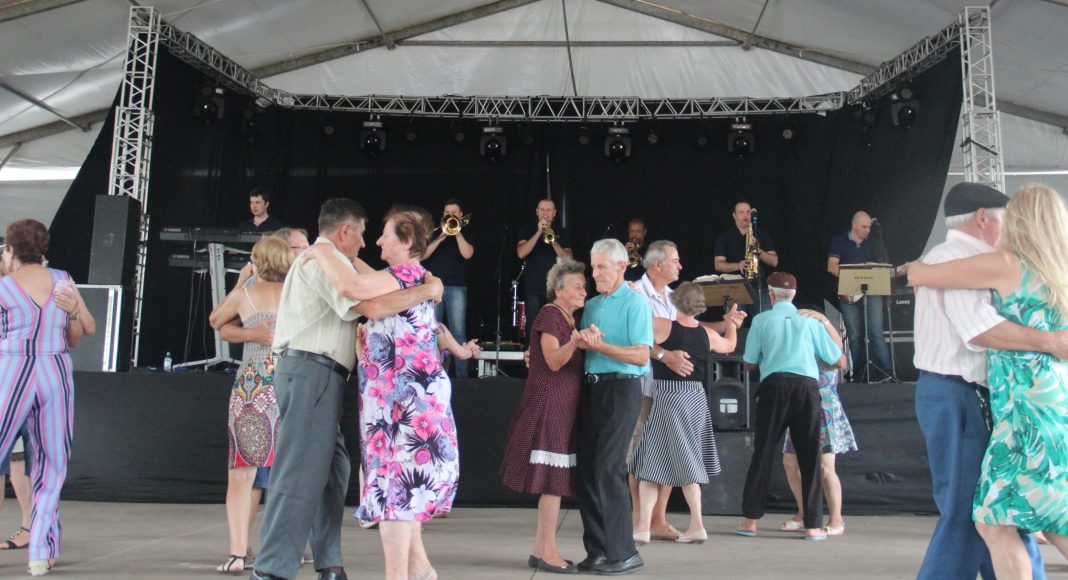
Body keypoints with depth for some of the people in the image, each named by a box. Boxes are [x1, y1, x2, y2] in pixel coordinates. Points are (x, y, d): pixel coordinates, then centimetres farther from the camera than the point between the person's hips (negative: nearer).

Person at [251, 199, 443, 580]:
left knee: (332, 469, 12)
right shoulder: (327, 258, -7)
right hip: (313, 372, -11)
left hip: (311, 375, 11)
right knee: (301, 475, -11)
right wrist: (426, 290, -8)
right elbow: (373, 307, -19)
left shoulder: (315, 259, 26)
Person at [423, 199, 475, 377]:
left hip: (456, 288, -2)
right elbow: (423, 255, 0)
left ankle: (461, 373, -4)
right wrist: (441, 237, -8)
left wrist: (457, 232, -9)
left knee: (458, 332, -6)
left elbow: (467, 254, -8)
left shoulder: (465, 232, 10)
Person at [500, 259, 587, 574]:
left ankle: (540, 550, 15)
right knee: (554, 479, -8)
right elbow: (554, 361, -20)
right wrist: (573, 343, -36)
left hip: (563, 407, 9)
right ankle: (547, 551, -3)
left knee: (554, 481, 9)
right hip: (549, 404, -9)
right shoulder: (549, 315, -9)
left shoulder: (570, 319, 18)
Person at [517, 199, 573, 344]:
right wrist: (539, 233, -16)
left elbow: (567, 259, -2)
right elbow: (521, 253, -10)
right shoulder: (528, 230, 7)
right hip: (534, 286, -1)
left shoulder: (561, 232, 9)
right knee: (533, 325, -3)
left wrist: (553, 240, -16)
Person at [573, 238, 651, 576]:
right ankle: (597, 549, 14)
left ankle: (623, 552, -1)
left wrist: (599, 345, -18)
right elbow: (580, 346, 14)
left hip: (621, 388, -7)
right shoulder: (592, 304, 17)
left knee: (608, 466, -10)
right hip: (591, 387, 7)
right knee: (586, 466, 5)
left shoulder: (634, 304, -5)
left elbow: (641, 355, -15)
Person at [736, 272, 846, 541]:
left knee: (763, 452, 6)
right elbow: (840, 362, 17)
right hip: (807, 385, 1)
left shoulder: (761, 320, 10)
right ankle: (813, 525, 8)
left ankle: (750, 520, 7)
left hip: (774, 385, -1)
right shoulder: (809, 322, 14)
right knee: (809, 456, 7)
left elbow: (749, 362, 14)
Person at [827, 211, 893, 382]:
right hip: (848, 293, -2)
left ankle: (887, 372, -10)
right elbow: (832, 267, -4)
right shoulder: (839, 241, 5)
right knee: (855, 335, -1)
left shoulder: (871, 243, 15)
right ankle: (860, 374, 4)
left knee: (876, 332, -9)